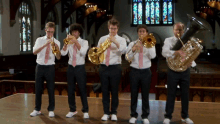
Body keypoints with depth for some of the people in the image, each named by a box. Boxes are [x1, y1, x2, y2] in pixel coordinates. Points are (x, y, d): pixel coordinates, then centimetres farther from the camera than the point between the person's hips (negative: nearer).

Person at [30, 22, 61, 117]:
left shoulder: (56, 42, 3)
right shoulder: (40, 40, 3)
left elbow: (58, 57, -7)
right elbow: (34, 52, -15)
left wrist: (56, 48, -25)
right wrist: (45, 45, -26)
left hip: (50, 67, -1)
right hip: (40, 66, 1)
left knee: (51, 89, 3)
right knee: (38, 89, 7)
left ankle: (51, 110, 18)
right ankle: (37, 109, 23)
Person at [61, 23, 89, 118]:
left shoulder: (84, 42, 3)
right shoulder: (69, 42, 9)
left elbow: (83, 52, -17)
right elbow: (63, 53, -6)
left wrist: (76, 42, -21)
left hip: (80, 68, -3)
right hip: (71, 67, 3)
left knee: (82, 90, -1)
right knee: (70, 90, 7)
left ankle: (85, 111, 7)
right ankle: (72, 110, 19)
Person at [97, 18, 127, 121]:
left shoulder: (121, 40, 4)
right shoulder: (102, 38, 12)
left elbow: (123, 51, -16)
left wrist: (115, 42, -27)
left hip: (115, 68, -2)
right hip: (103, 67, 2)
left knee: (114, 91, 5)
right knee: (105, 91, 7)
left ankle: (114, 113, 18)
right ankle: (106, 113, 19)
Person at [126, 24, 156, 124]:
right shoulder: (132, 44, 6)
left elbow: (152, 56, -11)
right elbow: (127, 57, -6)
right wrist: (133, 49, -22)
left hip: (146, 71, 0)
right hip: (134, 71, 0)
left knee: (145, 95, 5)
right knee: (134, 94, 5)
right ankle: (133, 115, 16)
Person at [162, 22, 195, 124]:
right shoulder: (169, 40, -2)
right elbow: (164, 52, -21)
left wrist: (191, 62, -18)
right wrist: (177, 52, -36)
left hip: (185, 71, 3)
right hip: (173, 71, -3)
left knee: (185, 94, 10)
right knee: (171, 94, 3)